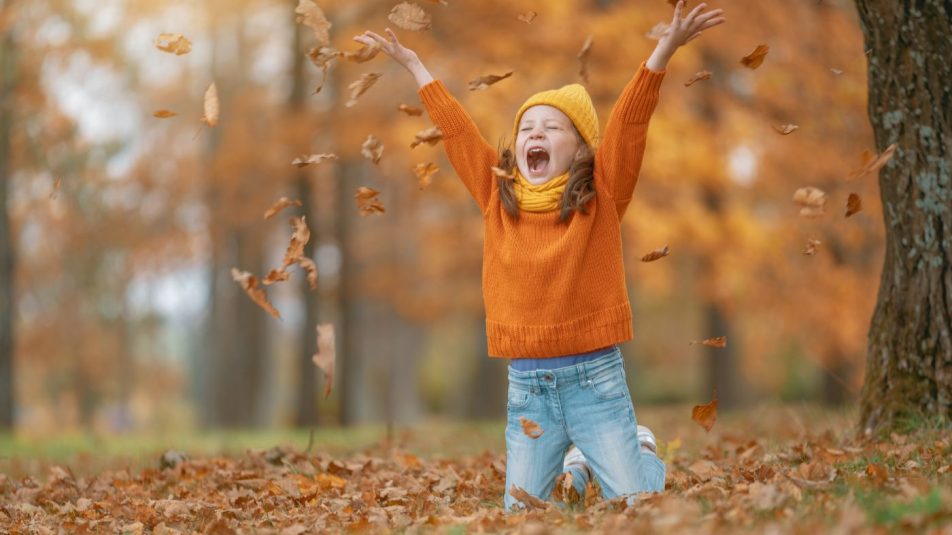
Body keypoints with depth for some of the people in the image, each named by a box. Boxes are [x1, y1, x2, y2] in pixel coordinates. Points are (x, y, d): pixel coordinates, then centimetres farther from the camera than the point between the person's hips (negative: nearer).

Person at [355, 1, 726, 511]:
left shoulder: (600, 197, -2)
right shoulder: (498, 198, 5)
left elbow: (628, 124, -12)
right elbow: (458, 130, 10)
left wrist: (663, 51, -21)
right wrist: (414, 65, 14)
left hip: (596, 377, -3)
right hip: (526, 384, 3)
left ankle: (645, 453, 33)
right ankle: (573, 468, 38)